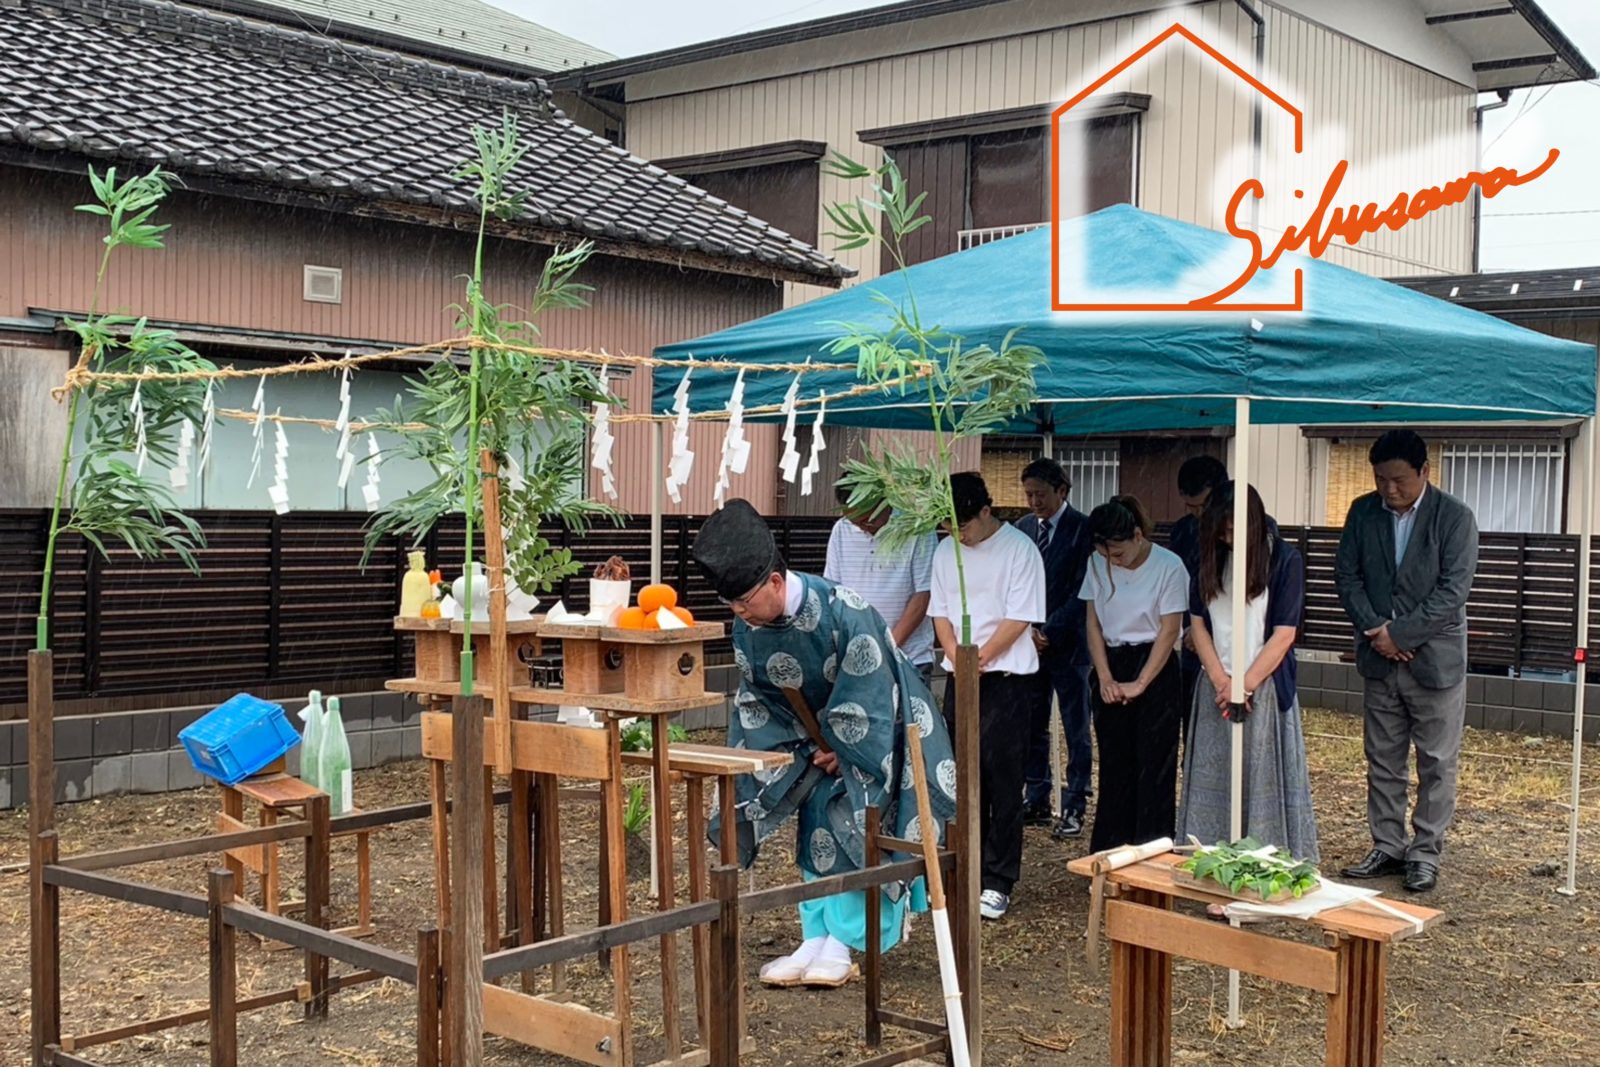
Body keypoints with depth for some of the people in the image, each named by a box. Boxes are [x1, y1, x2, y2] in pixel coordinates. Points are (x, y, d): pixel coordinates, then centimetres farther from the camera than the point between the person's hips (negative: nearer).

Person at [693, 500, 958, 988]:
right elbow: (756, 701, -2)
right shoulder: (747, 627, -14)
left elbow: (864, 703, -25)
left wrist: (839, 752, -14)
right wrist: (811, 751, -9)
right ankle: (816, 940, 8)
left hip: (874, 734, -6)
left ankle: (841, 944, -2)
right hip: (820, 737, 6)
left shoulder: (842, 613, -33)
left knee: (852, 830, -9)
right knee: (815, 832, 3)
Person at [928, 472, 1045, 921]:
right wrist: (957, 657, -6)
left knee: (1001, 781, -3)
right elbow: (940, 613, 10)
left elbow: (1019, 618, -11)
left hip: (1004, 678, -5)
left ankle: (998, 882, 4)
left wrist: (980, 658, -13)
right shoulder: (946, 551, 9)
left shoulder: (1019, 549, -8)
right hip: (959, 679, 6)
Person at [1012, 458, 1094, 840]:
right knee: (1031, 727, 9)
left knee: (1076, 730, 3)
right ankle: (1036, 801, 19)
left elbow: (1083, 591, -11)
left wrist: (1050, 632, -15)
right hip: (1028, 642, 5)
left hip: (1068, 643, -5)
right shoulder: (1022, 528, 9)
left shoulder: (1083, 529, -7)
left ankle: (1074, 808, 8)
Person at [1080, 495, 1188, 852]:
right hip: (1110, 665, 4)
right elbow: (1093, 623, 4)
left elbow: (1169, 631, -10)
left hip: (1155, 669, -4)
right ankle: (1108, 852, 15)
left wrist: (1139, 684, -12)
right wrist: (1106, 679, -5)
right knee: (1114, 763, 7)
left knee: (1153, 765, -3)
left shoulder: (1168, 567, -11)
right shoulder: (1098, 564, 1)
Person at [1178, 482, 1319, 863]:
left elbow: (1284, 633, -9)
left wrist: (1245, 685, -13)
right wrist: (1219, 679, -6)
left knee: (1262, 779, -2)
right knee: (1211, 779, 6)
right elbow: (1198, 622, 6)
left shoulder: (1285, 559, -6)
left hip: (1263, 686, -4)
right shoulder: (1211, 559, 7)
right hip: (1216, 686, 4)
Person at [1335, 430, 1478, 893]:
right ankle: (1387, 847, 22)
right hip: (1380, 660, 4)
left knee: (1437, 764, 3)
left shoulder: (1455, 517, -9)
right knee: (1383, 761, 11)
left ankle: (1425, 853, 13)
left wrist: (1400, 633, -17)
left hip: (1435, 659, -4)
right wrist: (1375, 629, -11)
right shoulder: (1363, 512, 3)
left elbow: (1454, 591, -14)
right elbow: (1347, 576, 3)